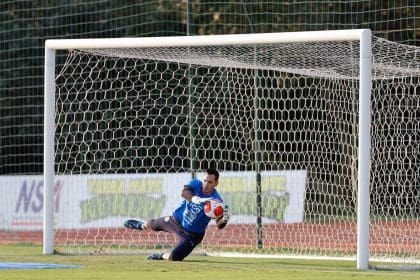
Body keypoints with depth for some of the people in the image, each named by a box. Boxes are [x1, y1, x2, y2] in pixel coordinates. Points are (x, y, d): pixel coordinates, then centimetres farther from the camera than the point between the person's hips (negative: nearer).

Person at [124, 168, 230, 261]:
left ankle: (161, 256, 22)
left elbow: (219, 225, -32)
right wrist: (195, 199, -61)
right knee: (152, 225, 29)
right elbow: (184, 193, -40)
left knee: (173, 258, -15)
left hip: (192, 234, -4)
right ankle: (141, 226, 66)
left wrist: (224, 220, -56)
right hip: (176, 220, 4)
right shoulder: (195, 184, -19)